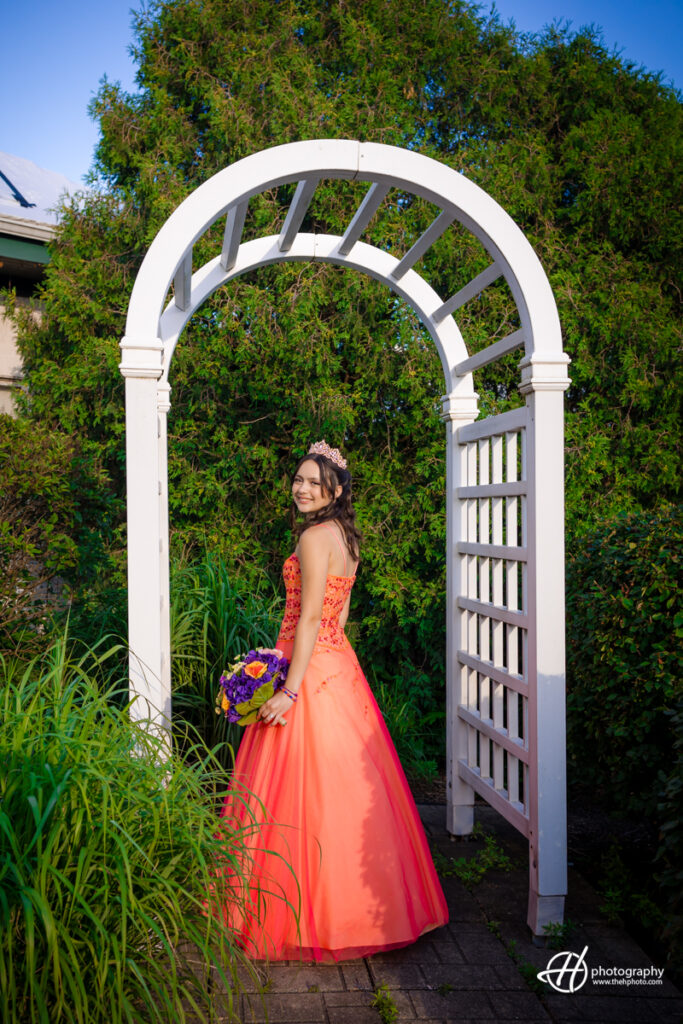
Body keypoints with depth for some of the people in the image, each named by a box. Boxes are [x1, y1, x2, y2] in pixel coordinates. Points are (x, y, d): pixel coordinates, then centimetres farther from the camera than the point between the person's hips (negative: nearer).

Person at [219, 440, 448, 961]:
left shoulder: (315, 537, -15)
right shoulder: (346, 535, 12)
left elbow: (310, 618, -20)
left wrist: (291, 690, -20)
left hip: (311, 669, -10)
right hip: (339, 664, 10)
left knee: (303, 788, 0)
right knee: (343, 784, 16)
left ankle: (304, 914, 11)